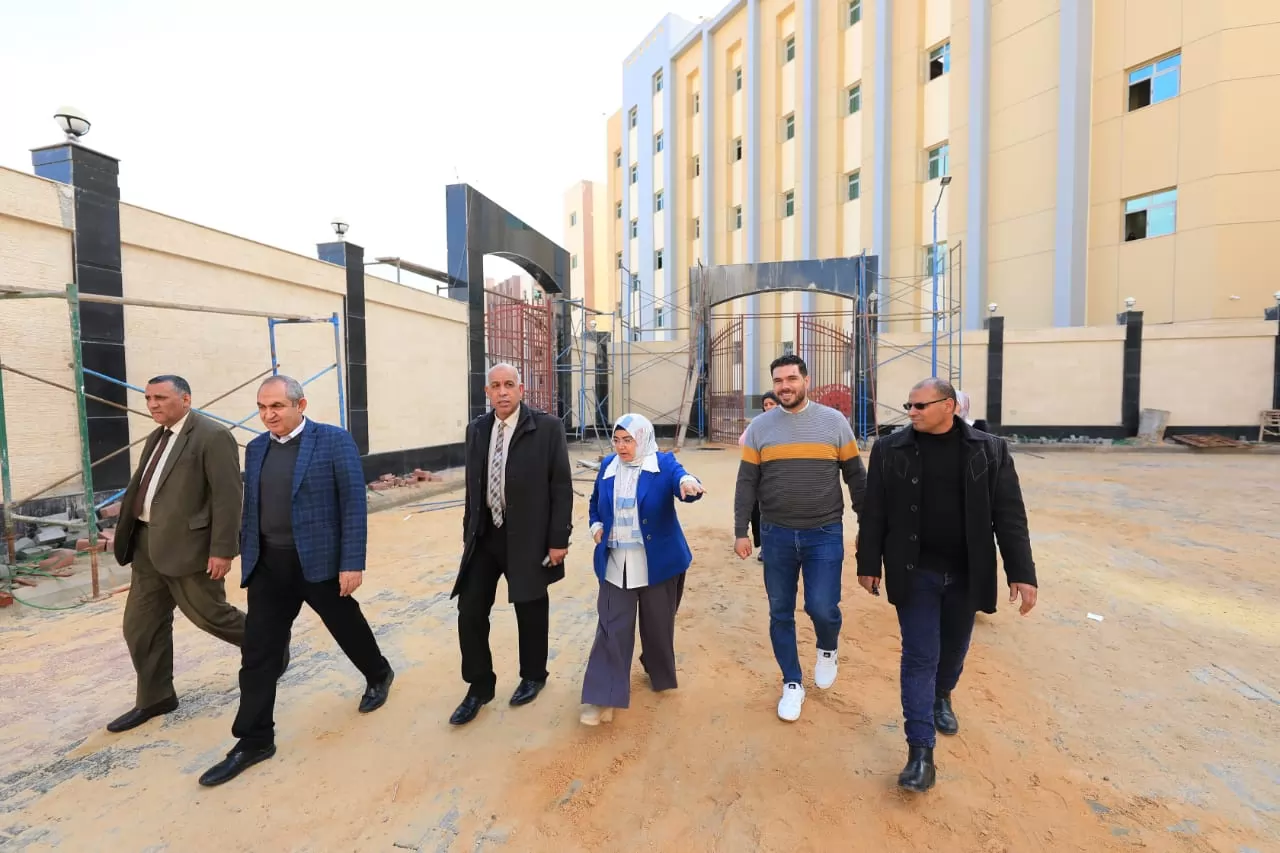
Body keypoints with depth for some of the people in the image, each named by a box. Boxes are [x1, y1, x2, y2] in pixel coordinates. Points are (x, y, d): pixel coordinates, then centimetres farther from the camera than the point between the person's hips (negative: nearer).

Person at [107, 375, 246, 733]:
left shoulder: (213, 437, -16)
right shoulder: (156, 437, 13)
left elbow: (228, 496, -20)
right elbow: (139, 487, 18)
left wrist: (223, 549, -22)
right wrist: (124, 529, 13)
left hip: (188, 545, -9)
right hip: (148, 545, 9)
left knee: (209, 614, 4)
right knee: (140, 625, 14)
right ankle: (154, 698, 28)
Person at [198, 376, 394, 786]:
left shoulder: (334, 440, -12)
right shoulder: (256, 448, 7)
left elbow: (354, 504, -14)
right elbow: (251, 507, 14)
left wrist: (352, 563, -18)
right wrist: (247, 558, 13)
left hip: (320, 560, -5)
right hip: (268, 564, 5)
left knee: (347, 627, 15)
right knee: (258, 652, 7)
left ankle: (378, 675, 43)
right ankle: (254, 741, 23)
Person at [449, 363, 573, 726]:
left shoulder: (547, 426, -10)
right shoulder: (476, 429, 5)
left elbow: (561, 487, -11)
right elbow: (473, 487, 12)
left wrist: (558, 539, -13)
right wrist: (468, 533, 12)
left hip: (527, 537, -4)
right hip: (485, 535, 4)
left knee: (530, 612, 12)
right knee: (470, 611, 7)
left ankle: (532, 677, 38)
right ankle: (479, 686, 29)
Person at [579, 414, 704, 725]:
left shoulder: (664, 464, -8)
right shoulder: (607, 466, 4)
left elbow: (682, 480, -29)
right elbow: (595, 503, 18)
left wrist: (689, 483, -53)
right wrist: (596, 525, 0)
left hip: (657, 563, -2)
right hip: (616, 564, 2)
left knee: (658, 624, 15)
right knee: (612, 628, 0)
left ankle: (661, 675, 41)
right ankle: (604, 697, 8)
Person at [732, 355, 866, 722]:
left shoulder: (835, 422, 0)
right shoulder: (760, 427, 1)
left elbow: (856, 477, 5)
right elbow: (746, 483, 2)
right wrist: (740, 531, -1)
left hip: (825, 534, -1)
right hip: (776, 536, 2)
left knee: (822, 607, -3)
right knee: (781, 614, 10)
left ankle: (828, 650, 34)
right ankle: (792, 684, 31)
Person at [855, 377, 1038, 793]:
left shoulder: (989, 451, -4)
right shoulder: (890, 450, -6)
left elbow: (1009, 515, -2)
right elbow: (874, 512, -3)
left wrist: (1021, 572, -7)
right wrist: (869, 563, -2)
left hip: (966, 572, 2)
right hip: (914, 571, -2)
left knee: (954, 648, 20)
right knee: (920, 656, 0)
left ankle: (942, 696, 50)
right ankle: (921, 751, 10)